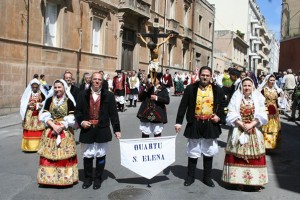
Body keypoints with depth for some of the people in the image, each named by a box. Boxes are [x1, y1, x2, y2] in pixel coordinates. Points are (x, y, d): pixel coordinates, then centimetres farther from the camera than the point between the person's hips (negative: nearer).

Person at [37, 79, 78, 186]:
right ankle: (49, 177, 11)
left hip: (65, 132, -2)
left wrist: (61, 127, -17)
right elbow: (45, 116, 1)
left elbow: (71, 119, -5)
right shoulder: (49, 100, 7)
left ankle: (65, 177, 6)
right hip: (50, 130, 2)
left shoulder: (69, 101, 0)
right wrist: (54, 126, -13)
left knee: (64, 154, -3)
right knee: (49, 154, 1)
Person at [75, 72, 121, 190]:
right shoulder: (83, 95, 5)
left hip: (102, 131, -1)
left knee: (101, 155, 8)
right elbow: (78, 110, 8)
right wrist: (81, 121, -10)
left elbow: (113, 113, 1)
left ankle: (98, 178, 24)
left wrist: (116, 129, -2)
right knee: (87, 156, 9)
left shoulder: (108, 96, 2)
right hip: (87, 130, 1)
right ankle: (88, 178, 26)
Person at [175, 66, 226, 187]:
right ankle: (190, 177, 21)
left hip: (210, 125, 2)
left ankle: (207, 177, 25)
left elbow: (223, 105, 13)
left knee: (209, 152, 11)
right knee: (193, 152, 7)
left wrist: (219, 116, -3)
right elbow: (183, 106, -4)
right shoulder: (191, 88, -4)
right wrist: (179, 122, -9)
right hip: (195, 124, -1)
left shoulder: (217, 90, 2)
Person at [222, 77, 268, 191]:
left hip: (254, 132, 1)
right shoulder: (236, 97, 1)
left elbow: (262, 116, -1)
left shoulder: (258, 98, 3)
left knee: (254, 156, 2)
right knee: (238, 156, 1)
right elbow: (231, 114, -5)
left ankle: (256, 182, 10)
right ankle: (239, 181, 9)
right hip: (238, 131, -1)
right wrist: (242, 125, -15)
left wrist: (251, 125, -14)